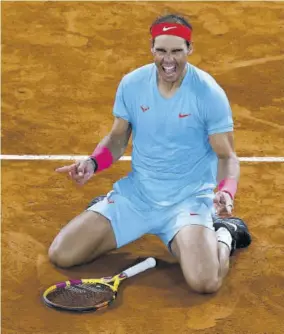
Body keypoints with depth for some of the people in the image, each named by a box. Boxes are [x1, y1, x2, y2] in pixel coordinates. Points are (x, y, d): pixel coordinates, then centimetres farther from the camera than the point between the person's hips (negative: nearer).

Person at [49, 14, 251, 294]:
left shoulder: (209, 93, -14)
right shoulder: (131, 84, -4)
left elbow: (226, 155, -8)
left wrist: (226, 191, -28)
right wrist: (92, 163, -11)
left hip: (189, 200, -3)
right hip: (135, 195, 4)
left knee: (204, 281, -30)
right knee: (60, 255, -6)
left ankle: (224, 234, 5)